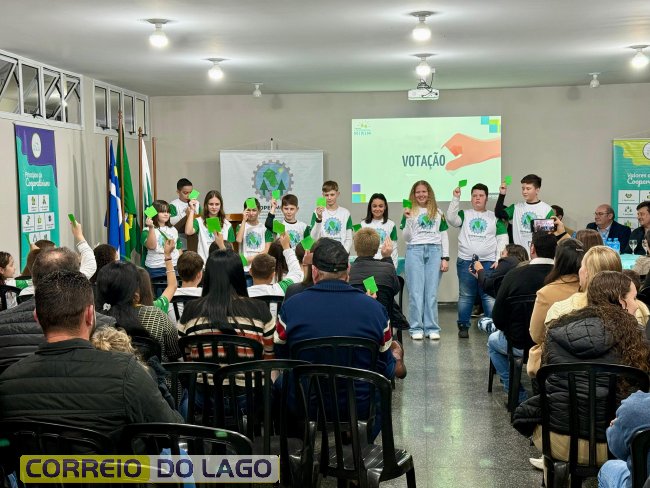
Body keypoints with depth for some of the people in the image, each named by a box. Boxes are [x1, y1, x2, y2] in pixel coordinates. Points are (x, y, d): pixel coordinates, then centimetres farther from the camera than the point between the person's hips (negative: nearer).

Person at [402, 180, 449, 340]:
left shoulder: (438, 212, 14)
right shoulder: (410, 212, 9)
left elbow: (444, 236, 12)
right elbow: (406, 238, 3)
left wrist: (445, 258, 4)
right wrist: (408, 219, -11)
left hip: (434, 251, 1)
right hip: (415, 251, -1)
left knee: (432, 292, 1)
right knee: (416, 291, -2)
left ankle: (432, 328, 6)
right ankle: (416, 328, 3)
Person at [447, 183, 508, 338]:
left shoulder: (495, 217, 12)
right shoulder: (464, 214, 12)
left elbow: (502, 239, 7)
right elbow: (451, 219, -7)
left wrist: (499, 260, -3)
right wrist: (456, 198, -11)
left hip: (489, 262, 0)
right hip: (465, 261, 1)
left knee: (490, 296, -5)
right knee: (465, 296, 4)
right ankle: (463, 326, 12)